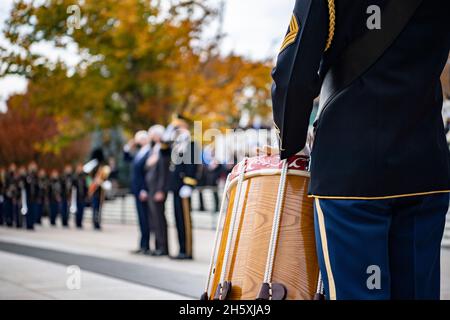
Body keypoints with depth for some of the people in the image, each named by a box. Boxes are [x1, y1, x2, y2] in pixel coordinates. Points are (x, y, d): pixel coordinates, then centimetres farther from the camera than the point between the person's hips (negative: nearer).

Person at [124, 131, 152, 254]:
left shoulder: (150, 153, -15)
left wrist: (145, 191, -21)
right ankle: (143, 245, 16)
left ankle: (147, 246, -1)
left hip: (144, 192, -9)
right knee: (142, 219, 11)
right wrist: (128, 147, 12)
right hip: (138, 191, 9)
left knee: (146, 219, -5)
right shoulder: (139, 152, 13)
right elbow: (127, 158, 29)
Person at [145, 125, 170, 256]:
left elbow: (163, 172, -16)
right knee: (155, 218, 10)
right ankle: (158, 246, 15)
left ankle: (163, 247, -4)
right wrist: (146, 190, 18)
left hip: (158, 190, -9)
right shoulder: (154, 150, 16)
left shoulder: (163, 150, -11)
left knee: (159, 217, -8)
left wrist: (160, 190, -19)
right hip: (151, 190, 9)